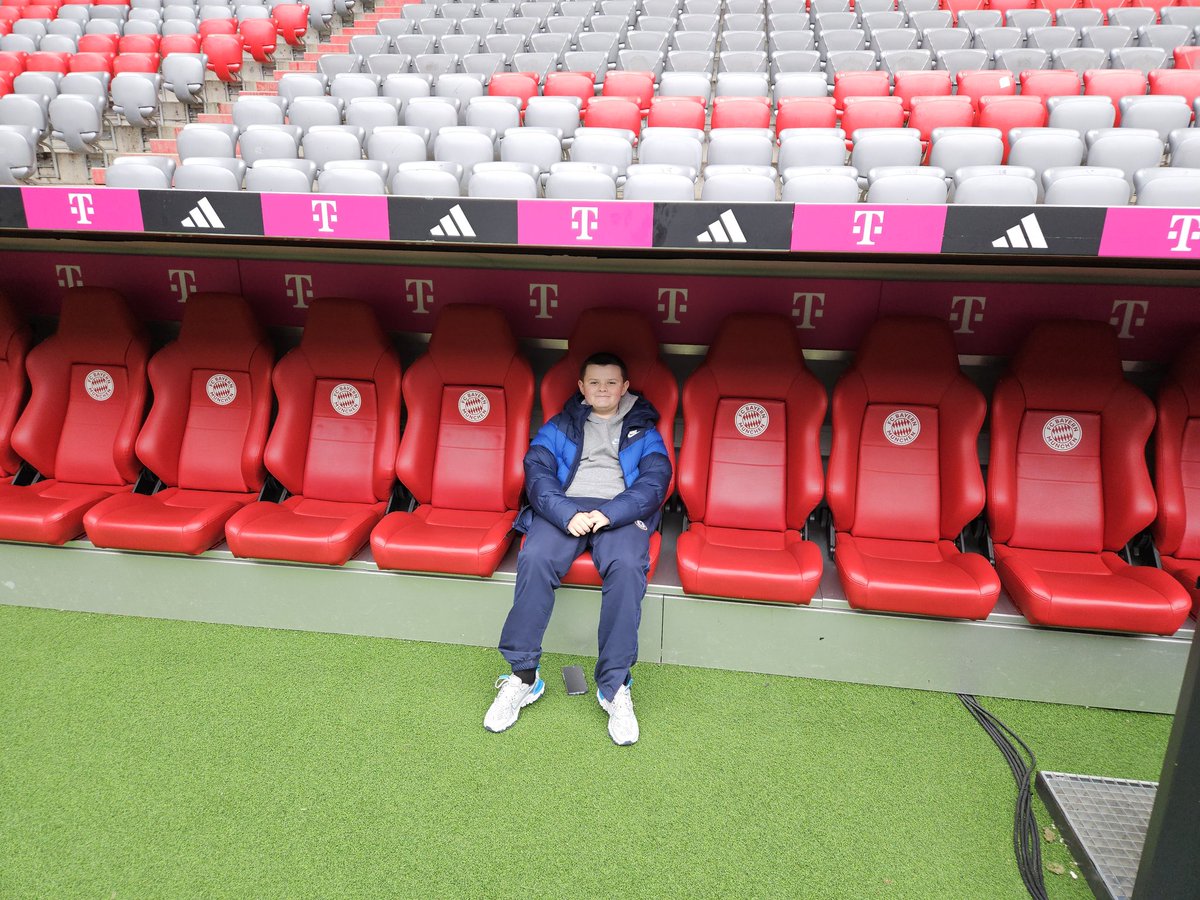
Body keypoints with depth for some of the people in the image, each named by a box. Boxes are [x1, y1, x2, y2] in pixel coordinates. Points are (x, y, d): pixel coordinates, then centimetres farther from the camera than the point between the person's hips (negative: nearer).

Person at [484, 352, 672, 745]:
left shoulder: (642, 430, 21)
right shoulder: (559, 426, 22)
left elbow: (656, 480, 4)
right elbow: (536, 469, 4)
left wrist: (609, 514, -15)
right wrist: (566, 514, -17)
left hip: (621, 513, 0)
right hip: (564, 508, 1)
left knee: (627, 567, -35)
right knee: (535, 559, -32)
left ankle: (615, 686, -29)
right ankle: (523, 676, -24)